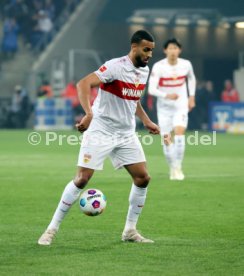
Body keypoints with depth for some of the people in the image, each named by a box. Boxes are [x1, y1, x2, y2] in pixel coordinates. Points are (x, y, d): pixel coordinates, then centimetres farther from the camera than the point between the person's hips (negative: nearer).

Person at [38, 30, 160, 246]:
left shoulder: (144, 70, 7)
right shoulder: (116, 67, -18)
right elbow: (83, 84, -30)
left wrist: (146, 121, 18)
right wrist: (89, 113, -42)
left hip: (126, 134, 7)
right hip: (100, 132, -7)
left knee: (142, 178, 0)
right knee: (82, 179, -8)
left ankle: (130, 230, 13)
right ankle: (52, 228, 2)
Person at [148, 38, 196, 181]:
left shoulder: (186, 64, -6)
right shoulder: (158, 67, -15)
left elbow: (191, 78, 17)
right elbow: (151, 89, -20)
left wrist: (191, 97, 11)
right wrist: (166, 95, -36)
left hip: (181, 106, 0)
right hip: (164, 107, 0)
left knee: (179, 134, -20)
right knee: (166, 140, 2)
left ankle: (178, 168, -11)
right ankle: (172, 168, 22)